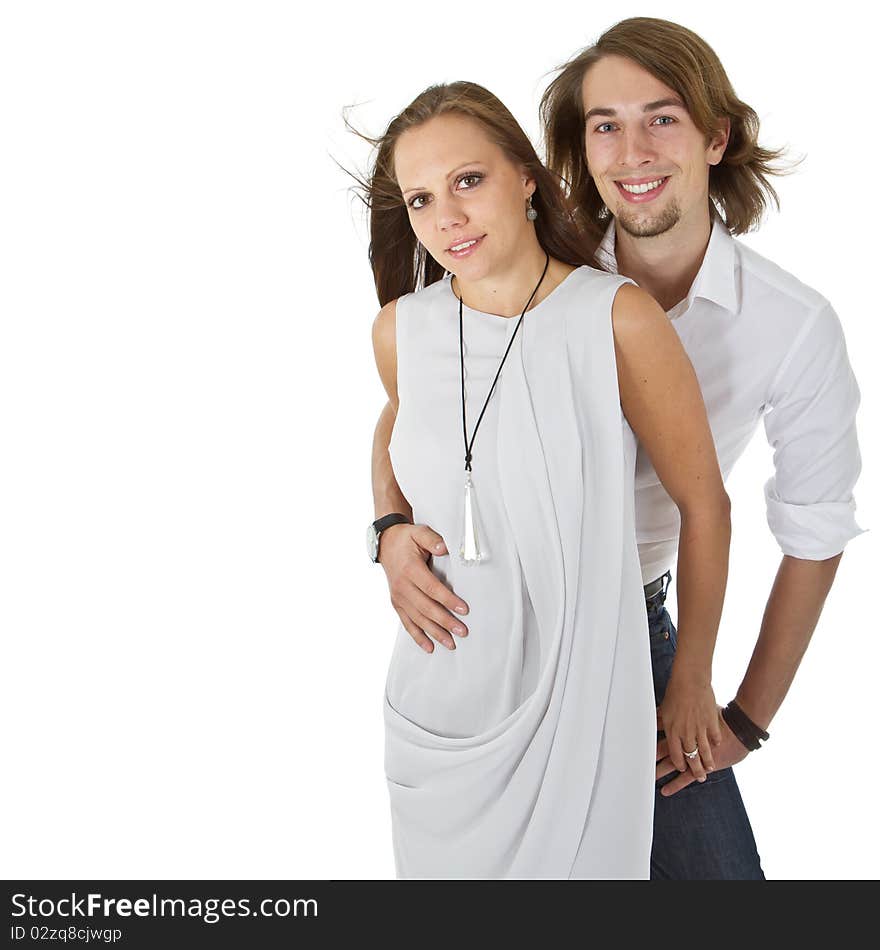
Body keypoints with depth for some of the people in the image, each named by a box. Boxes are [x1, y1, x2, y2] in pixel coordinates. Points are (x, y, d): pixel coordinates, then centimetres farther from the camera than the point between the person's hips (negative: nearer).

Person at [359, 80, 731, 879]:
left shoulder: (617, 317, -13)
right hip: (436, 700, 4)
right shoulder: (400, 330, -1)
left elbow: (704, 505, -4)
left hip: (579, 699, -3)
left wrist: (693, 683, 3)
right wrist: (392, 532, 6)